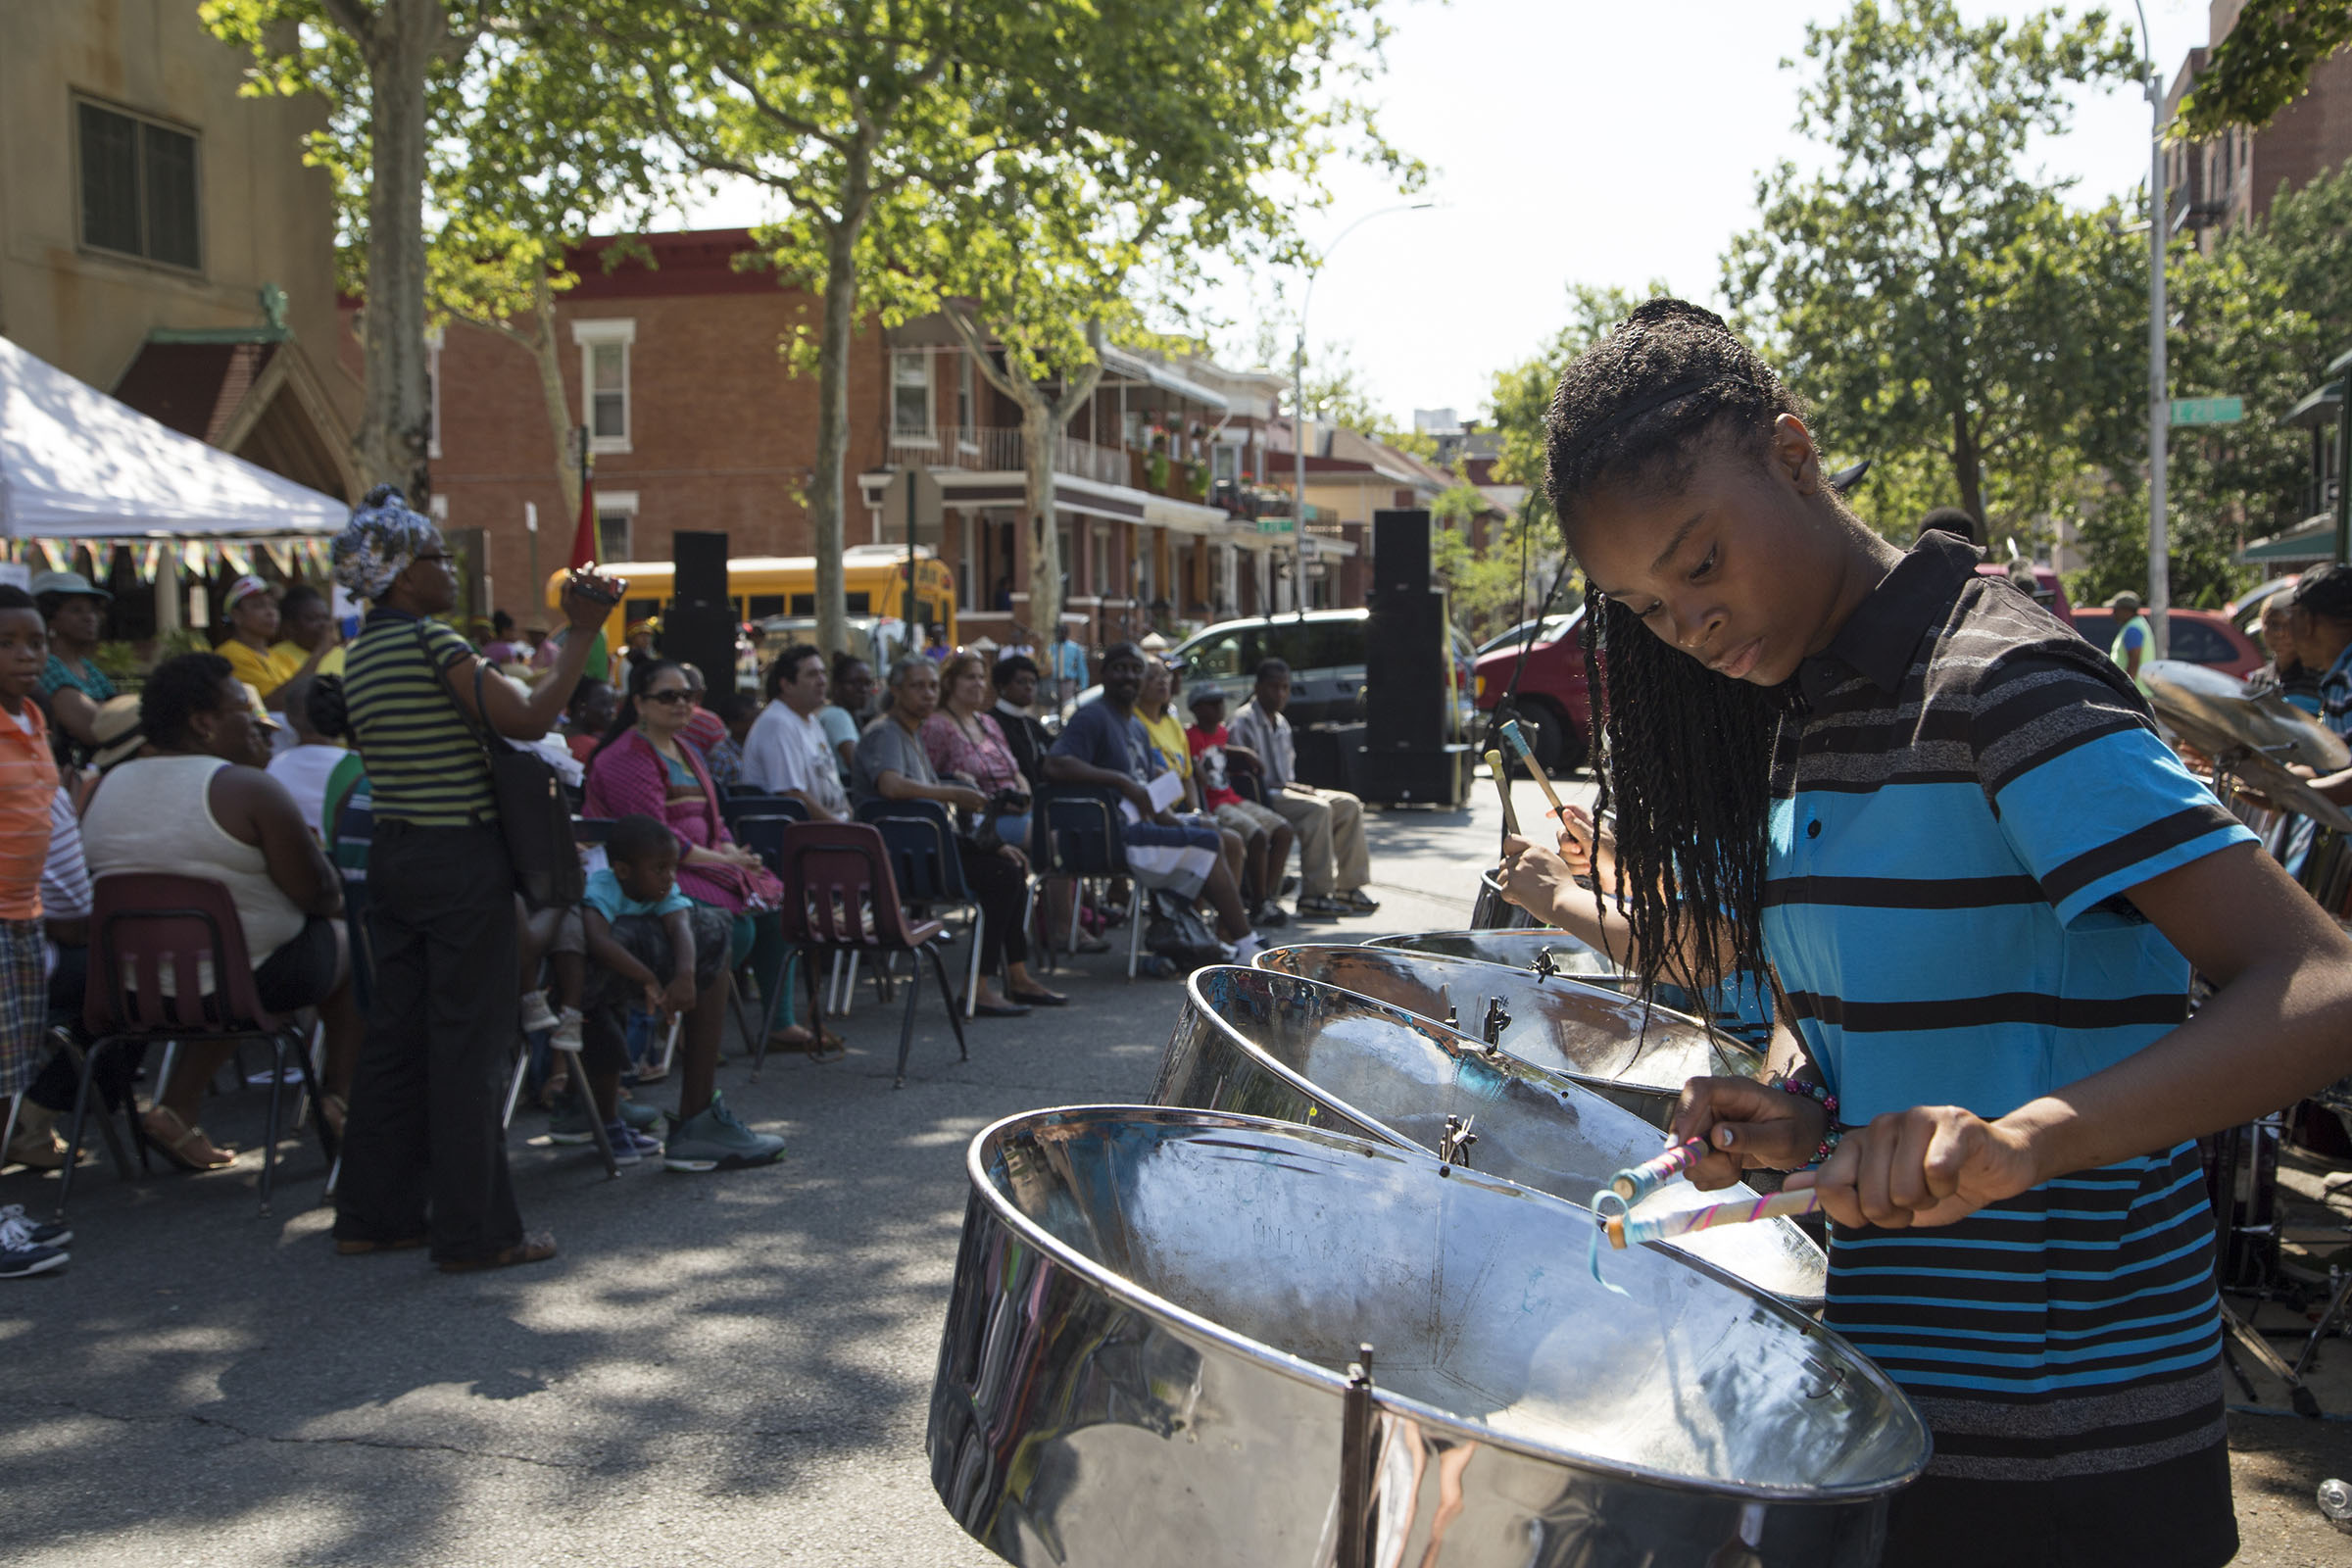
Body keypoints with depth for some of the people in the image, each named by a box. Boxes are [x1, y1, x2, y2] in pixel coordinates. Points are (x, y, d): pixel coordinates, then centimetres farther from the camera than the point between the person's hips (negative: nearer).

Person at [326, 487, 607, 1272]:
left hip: (391, 853, 9)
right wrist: (582, 636, -14)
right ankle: (474, 1230, 3)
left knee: (396, 1032, 14)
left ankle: (373, 1213, 21)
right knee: (470, 1042, -2)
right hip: (459, 859, -9)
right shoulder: (431, 640, -14)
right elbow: (527, 719, -22)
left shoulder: (361, 653, 13)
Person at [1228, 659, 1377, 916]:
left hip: (1283, 789, 10)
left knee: (1349, 805, -2)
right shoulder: (1244, 721, -9)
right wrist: (1285, 786, -16)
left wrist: (1294, 786, 3)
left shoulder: (1281, 723, 21)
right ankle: (1315, 895, -30)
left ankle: (1349, 887, -2)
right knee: (1318, 809, -31)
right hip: (1260, 798, -10)